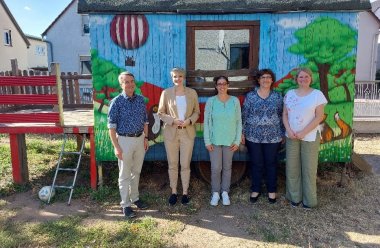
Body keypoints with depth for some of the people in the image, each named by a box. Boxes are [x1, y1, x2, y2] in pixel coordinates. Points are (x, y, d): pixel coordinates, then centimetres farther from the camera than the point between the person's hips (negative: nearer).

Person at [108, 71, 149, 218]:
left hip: (140, 139, 5)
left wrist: (146, 138, 8)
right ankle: (125, 204, 17)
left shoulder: (141, 100, 4)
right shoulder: (117, 102, -10)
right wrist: (116, 146, -14)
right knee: (125, 175, 5)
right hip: (125, 140, -4)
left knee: (136, 172, 16)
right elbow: (111, 125, -10)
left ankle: (135, 198, 33)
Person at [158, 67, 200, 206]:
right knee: (172, 164, 9)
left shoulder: (192, 93, 2)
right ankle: (173, 192, 24)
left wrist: (189, 121, -12)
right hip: (171, 133, 0)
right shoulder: (166, 93, -2)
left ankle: (185, 192, 21)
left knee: (185, 164, 5)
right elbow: (160, 113, 1)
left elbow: (197, 112, 7)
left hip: (187, 133, 0)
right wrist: (173, 120, -14)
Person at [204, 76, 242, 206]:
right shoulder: (211, 101, -5)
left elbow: (239, 122, 1)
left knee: (227, 167, 11)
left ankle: (225, 192, 26)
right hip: (215, 140, -1)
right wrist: (207, 141, -6)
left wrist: (237, 141, -2)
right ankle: (215, 193, 19)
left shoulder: (235, 101, -2)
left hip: (230, 140, 1)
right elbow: (206, 122, -2)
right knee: (216, 168, 1)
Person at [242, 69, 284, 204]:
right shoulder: (250, 96, 0)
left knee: (271, 163, 10)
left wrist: (282, 134, 4)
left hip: (273, 136, 1)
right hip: (253, 136, 0)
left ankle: (272, 190, 25)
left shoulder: (277, 96, 3)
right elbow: (244, 115, 1)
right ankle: (255, 190, 24)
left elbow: (281, 116, 6)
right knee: (256, 164, 8)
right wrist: (242, 133, -1)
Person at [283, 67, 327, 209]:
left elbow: (319, 117, -8)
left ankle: (309, 199, 20)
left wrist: (303, 132, -15)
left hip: (310, 137, -3)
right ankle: (294, 197, 23)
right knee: (292, 167, 8)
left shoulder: (317, 94, -4)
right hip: (291, 137, 3)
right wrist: (289, 130, -8)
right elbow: (285, 114, 7)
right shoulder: (290, 94, 6)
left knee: (309, 168, 4)